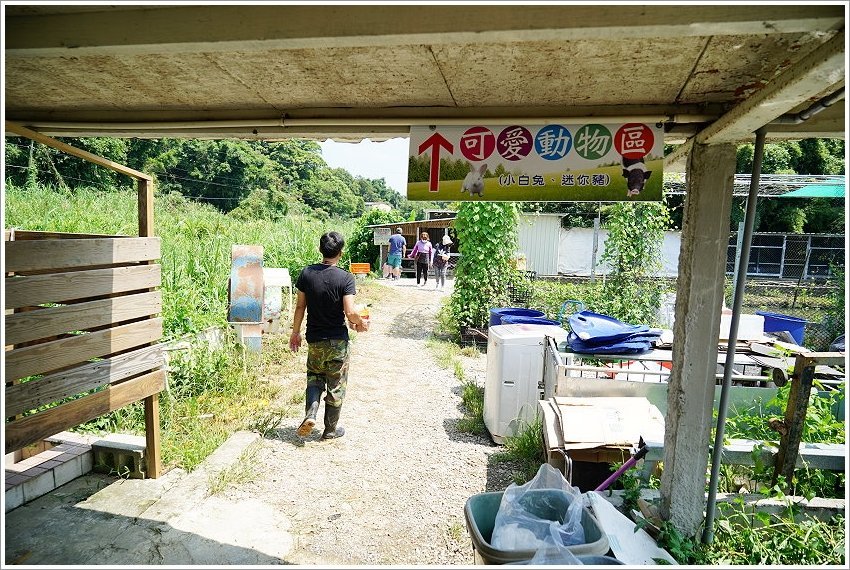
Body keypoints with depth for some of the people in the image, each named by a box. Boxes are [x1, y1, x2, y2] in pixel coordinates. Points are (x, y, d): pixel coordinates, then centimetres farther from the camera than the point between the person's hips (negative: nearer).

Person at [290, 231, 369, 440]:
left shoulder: (307, 273, -5)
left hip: (314, 339, 3)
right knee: (336, 385, 13)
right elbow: (350, 312, -21)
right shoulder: (345, 278, -15)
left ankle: (310, 413, 3)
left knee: (314, 377, 24)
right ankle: (331, 429, 25)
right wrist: (361, 323, 0)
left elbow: (300, 306, 0)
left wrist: (295, 333, 11)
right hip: (337, 340, -3)